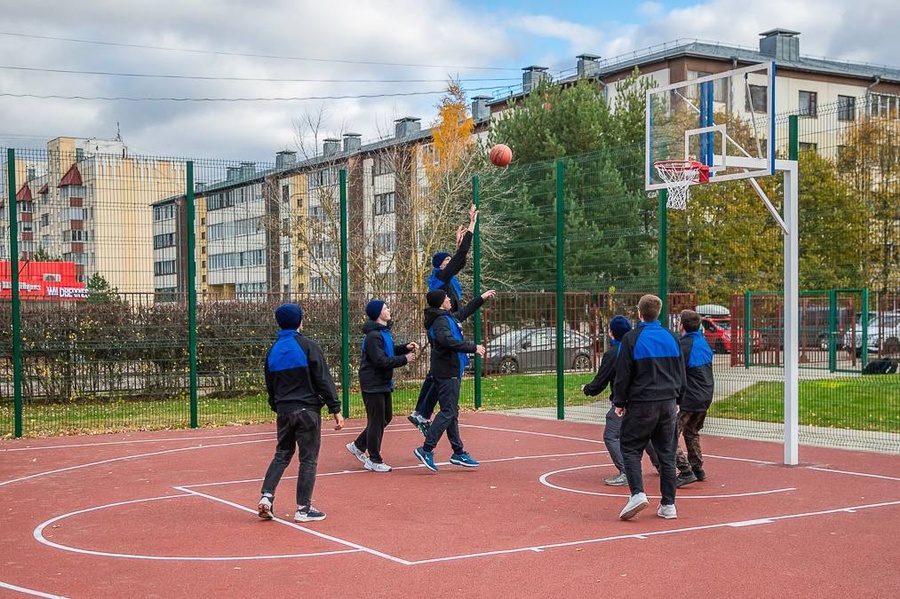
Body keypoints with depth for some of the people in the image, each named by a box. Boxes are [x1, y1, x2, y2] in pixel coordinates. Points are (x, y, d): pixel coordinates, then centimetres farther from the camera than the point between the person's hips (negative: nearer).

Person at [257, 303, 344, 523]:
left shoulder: (273, 351, 7)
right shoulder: (307, 346, -9)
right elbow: (324, 380, -11)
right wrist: (335, 409, -9)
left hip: (284, 411, 5)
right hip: (308, 410, -5)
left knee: (282, 455, 17)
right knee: (308, 459, 2)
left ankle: (266, 496, 2)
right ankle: (303, 509, 4)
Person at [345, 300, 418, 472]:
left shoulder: (384, 331, 11)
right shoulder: (373, 335, -21)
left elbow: (390, 350, 19)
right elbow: (381, 360, -26)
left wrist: (405, 347, 2)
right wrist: (404, 359, -21)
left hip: (384, 383, 10)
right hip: (373, 384, -10)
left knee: (386, 417, 17)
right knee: (376, 421, -2)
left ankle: (358, 446, 29)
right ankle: (374, 461, 8)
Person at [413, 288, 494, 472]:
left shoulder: (447, 317, 16)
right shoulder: (440, 321, -16)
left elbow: (463, 312, 34)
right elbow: (448, 341, -32)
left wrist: (481, 298, 39)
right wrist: (473, 348, -25)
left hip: (450, 372, 11)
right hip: (447, 372, -11)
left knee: (451, 412, 12)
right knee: (448, 412, -11)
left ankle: (458, 453, 16)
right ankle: (426, 449, -13)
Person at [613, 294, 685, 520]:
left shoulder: (632, 338, -7)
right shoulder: (671, 338, 8)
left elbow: (623, 374, -5)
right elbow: (681, 373, 15)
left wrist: (620, 402, 3)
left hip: (641, 403, -5)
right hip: (668, 403, 5)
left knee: (630, 448, 4)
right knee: (666, 452, 8)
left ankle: (637, 493, -15)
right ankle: (668, 504, 9)